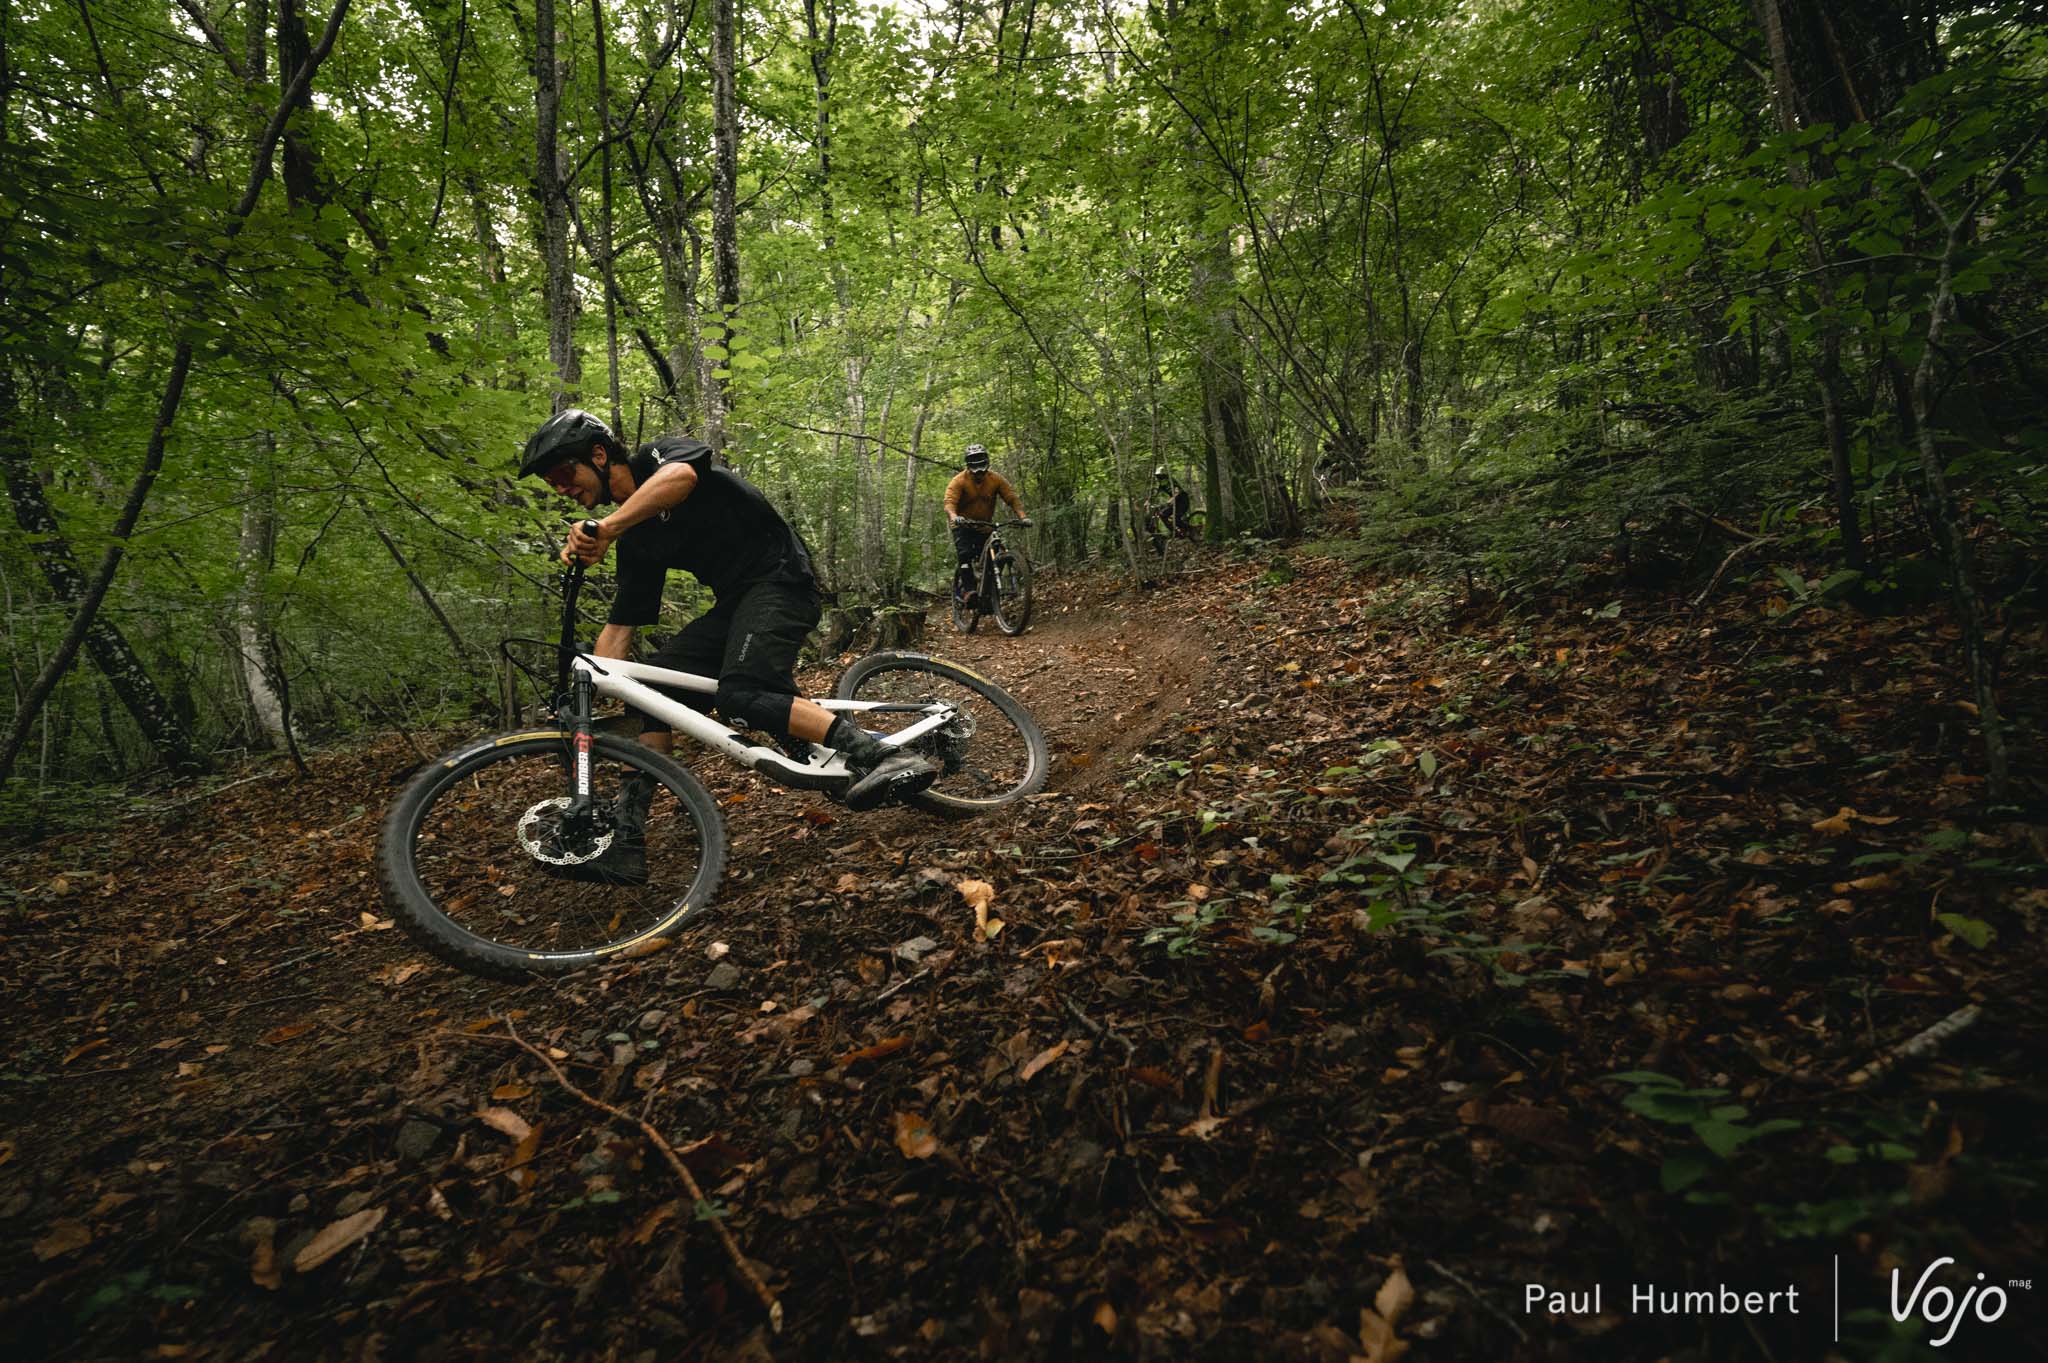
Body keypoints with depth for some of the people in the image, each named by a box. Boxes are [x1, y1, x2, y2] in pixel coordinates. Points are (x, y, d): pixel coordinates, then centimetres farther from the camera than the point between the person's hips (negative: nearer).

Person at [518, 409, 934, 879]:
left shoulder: (659, 454, -5)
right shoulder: (635, 541, 14)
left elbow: (681, 475, -32)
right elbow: (618, 628, 14)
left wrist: (604, 528, -38)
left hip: (780, 580, -8)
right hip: (735, 602, 9)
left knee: (740, 694, -28)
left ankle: (884, 757, -33)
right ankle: (625, 843, 1)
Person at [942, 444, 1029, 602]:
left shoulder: (996, 479, -10)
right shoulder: (959, 480, -18)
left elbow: (1012, 499, -17)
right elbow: (950, 502, -31)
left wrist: (1023, 517, -34)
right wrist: (954, 517, -53)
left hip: (984, 526, 3)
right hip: (962, 525, -3)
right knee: (965, 556, -23)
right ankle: (967, 590, -20)